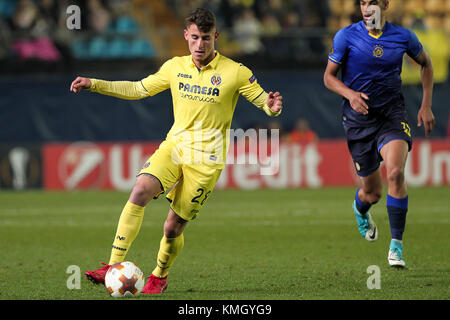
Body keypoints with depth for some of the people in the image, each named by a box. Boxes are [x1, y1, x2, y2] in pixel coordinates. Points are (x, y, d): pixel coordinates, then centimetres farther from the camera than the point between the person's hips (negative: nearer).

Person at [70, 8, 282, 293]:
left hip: (206, 158, -3)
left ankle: (160, 276, 28)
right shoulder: (175, 67, 7)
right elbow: (138, 89, 17)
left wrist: (272, 107, -27)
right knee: (140, 191, -24)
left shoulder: (236, 72, -5)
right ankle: (114, 267, -26)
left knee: (173, 229, -2)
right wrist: (94, 85, 11)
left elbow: (263, 101, -1)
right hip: (174, 145, 3)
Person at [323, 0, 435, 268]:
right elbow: (329, 76, 0)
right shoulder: (346, 37, -7)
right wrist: (350, 94, -20)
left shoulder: (403, 37, -3)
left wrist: (426, 105, 10)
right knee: (372, 192, 5)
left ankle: (397, 245, -15)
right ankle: (360, 209, 46)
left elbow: (425, 63, 16)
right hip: (359, 118, 0)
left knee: (396, 172, -26)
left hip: (392, 114, 0)